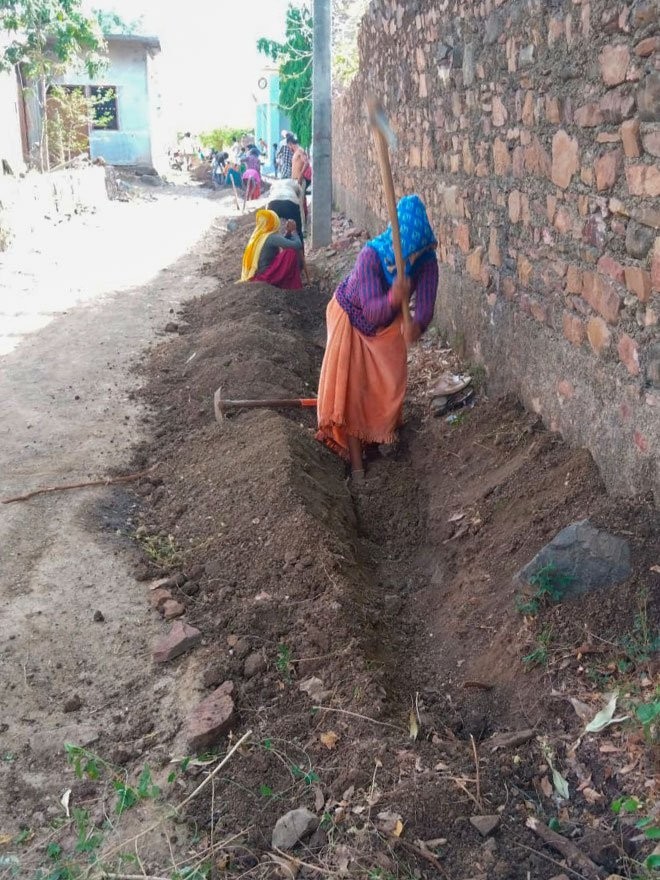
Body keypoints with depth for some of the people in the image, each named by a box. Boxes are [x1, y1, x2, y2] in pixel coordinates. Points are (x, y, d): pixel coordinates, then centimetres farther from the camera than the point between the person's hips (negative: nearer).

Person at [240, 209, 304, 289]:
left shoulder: (258, 236, 11)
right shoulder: (272, 237, -15)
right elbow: (297, 245, -20)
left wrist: (288, 232, 11)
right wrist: (293, 231, -4)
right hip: (267, 277, -9)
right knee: (292, 252, -11)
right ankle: (294, 287, -6)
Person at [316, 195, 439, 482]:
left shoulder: (426, 261, -28)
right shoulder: (371, 255, -40)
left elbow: (426, 305, -34)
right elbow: (371, 310, -45)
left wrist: (417, 325, -57)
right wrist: (393, 299, -67)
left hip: (389, 320, 4)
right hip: (351, 316, -4)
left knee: (390, 382, 8)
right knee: (349, 383, -7)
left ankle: (382, 431, 38)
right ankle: (354, 455, 3)